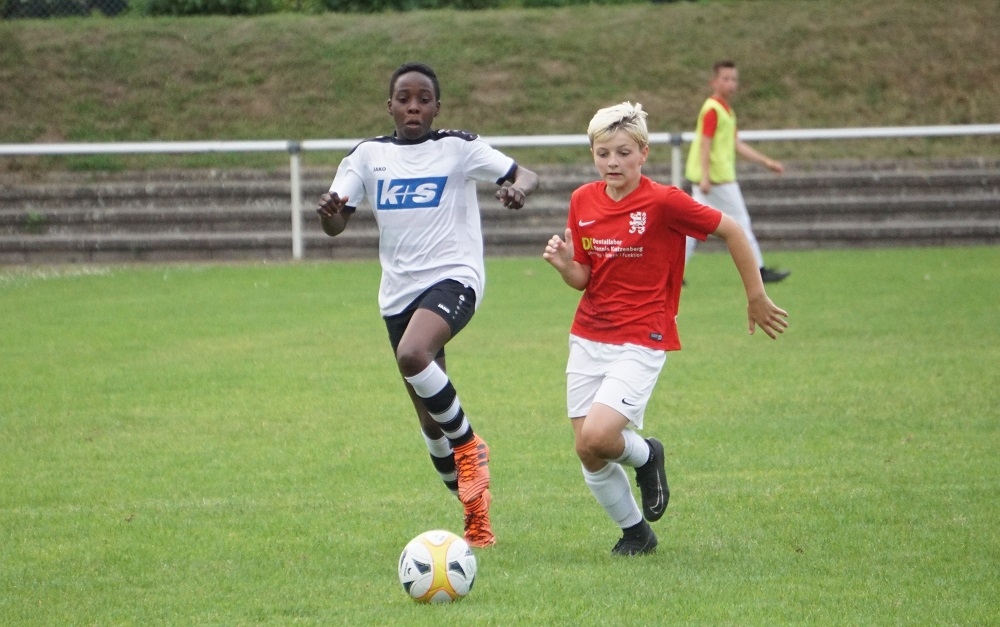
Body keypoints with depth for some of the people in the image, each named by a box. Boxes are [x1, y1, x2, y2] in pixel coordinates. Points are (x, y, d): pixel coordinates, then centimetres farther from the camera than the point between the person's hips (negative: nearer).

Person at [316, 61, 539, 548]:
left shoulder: (458, 149, -1)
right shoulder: (369, 156, 7)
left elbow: (525, 175, -2)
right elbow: (336, 225, 1)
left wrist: (517, 190, -26)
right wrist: (328, 211, -23)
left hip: (453, 276, -5)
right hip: (398, 290, 5)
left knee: (413, 355, -35)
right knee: (429, 421, 8)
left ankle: (468, 445, -12)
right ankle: (476, 516, 25)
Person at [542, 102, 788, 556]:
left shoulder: (663, 202, -13)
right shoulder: (582, 202, 3)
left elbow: (731, 230, -4)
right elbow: (583, 279, 10)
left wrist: (756, 297, 1)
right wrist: (564, 265, -12)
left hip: (642, 340, -5)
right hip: (589, 338, 5)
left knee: (597, 437, -23)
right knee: (587, 453, 2)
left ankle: (645, 454, 12)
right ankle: (635, 532, 27)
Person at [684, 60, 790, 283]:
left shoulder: (726, 110, 18)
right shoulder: (712, 110, -13)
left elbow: (737, 145, 22)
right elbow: (705, 144, -19)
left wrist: (766, 162, 20)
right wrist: (705, 177, -25)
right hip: (717, 177, -10)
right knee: (740, 222, -1)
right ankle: (759, 271, 5)